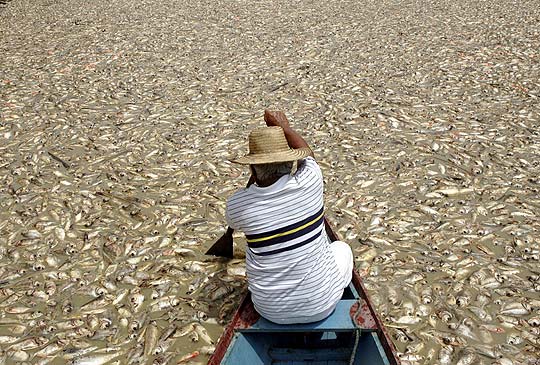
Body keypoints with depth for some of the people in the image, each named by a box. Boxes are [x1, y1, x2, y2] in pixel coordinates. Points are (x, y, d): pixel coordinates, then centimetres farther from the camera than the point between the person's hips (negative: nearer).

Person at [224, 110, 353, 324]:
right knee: (341, 248, 27)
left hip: (270, 310, 1)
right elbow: (307, 154, 7)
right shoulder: (309, 182, -19)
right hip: (320, 306, -1)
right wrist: (285, 127, 20)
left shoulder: (237, 204, -16)